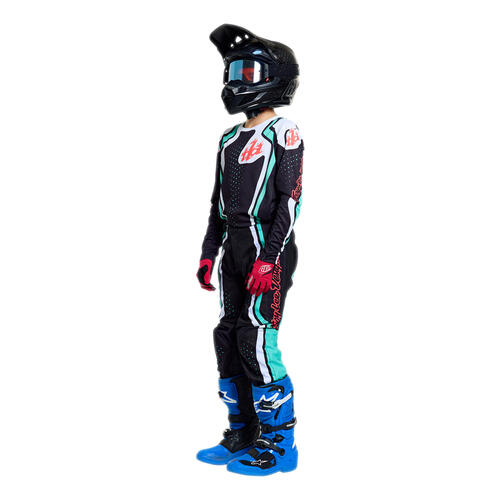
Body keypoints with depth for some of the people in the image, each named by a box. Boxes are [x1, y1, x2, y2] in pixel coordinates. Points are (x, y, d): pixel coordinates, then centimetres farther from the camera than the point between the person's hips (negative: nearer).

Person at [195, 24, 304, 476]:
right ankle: (244, 435, 21)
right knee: (229, 337, 9)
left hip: (269, 249, -8)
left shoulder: (283, 133, -6)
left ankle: (280, 446, 1)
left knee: (257, 340, -10)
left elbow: (291, 200, -13)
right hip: (235, 249, 8)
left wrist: (269, 258, -20)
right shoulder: (231, 139, 17)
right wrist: (209, 252, 14)